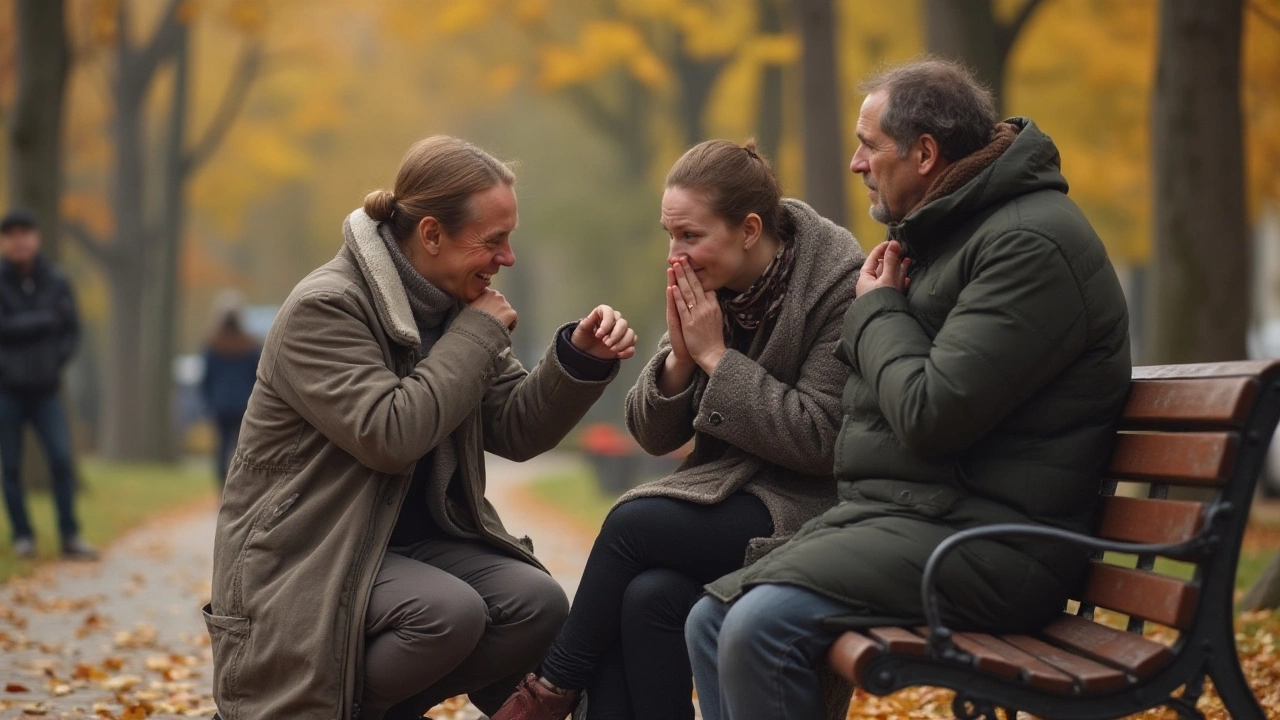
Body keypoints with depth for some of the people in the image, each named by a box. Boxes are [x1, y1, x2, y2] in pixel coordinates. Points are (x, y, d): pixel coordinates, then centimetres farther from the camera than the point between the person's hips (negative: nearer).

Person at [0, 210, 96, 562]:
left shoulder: (56, 282, 4)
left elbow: (71, 330, 9)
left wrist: (56, 361, -6)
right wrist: (46, 319, -12)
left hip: (46, 390, 2)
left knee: (62, 460, -8)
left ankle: (70, 537, -2)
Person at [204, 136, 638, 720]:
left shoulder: (454, 304, 7)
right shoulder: (324, 309, -16)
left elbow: (516, 431, 5)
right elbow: (388, 436, -28)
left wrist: (582, 359, -13)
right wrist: (478, 335, -18)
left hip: (415, 537, 7)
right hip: (310, 553, -7)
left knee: (538, 604, -17)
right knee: (450, 613, -32)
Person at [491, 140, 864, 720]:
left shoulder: (839, 286, -14)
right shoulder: (703, 287, 5)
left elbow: (818, 440, -19)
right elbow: (652, 434, 7)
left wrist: (716, 356, -19)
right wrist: (680, 355, -12)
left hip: (807, 508, -6)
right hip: (727, 493, 6)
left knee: (632, 523, -24)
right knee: (648, 594, -26)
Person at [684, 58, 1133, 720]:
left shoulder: (1030, 243, -15)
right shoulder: (939, 231, 18)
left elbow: (931, 414, -23)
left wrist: (878, 309, -6)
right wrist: (877, 306, 3)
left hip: (982, 537, -10)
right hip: (889, 514, 10)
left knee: (762, 627, -26)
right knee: (711, 623, 0)